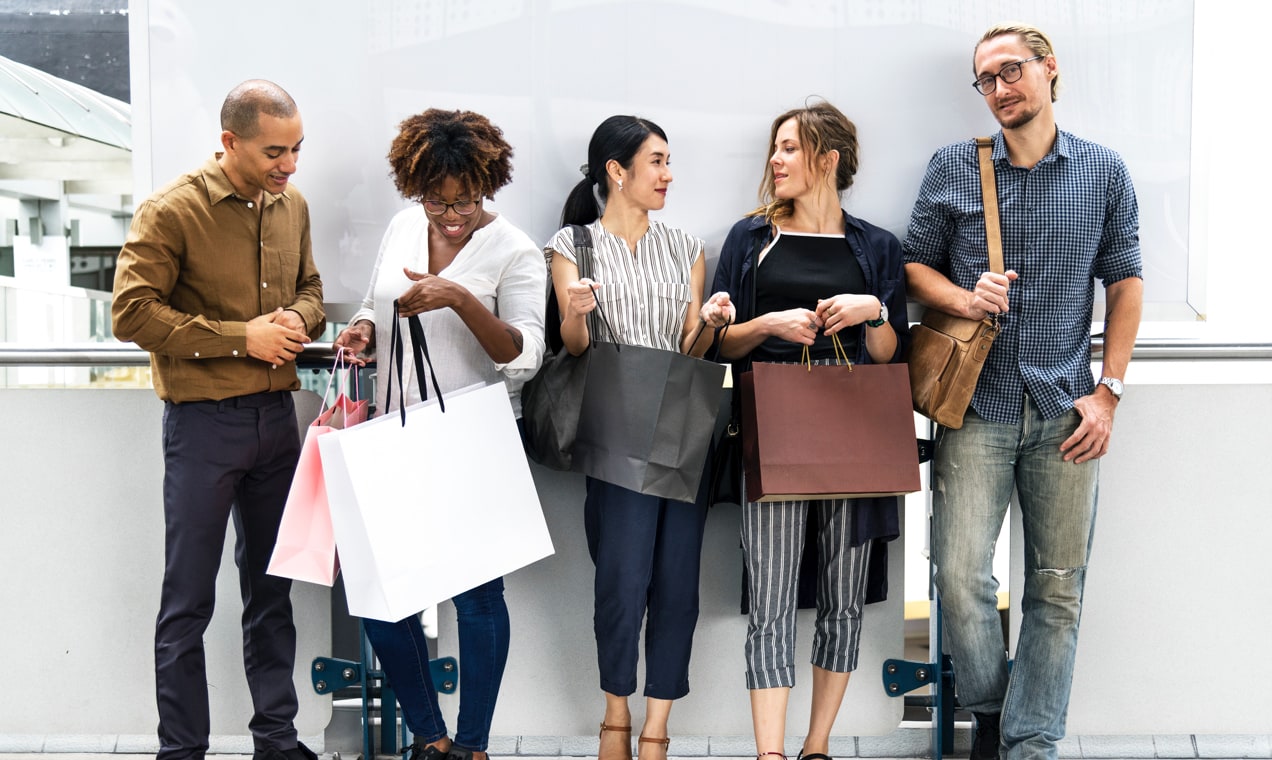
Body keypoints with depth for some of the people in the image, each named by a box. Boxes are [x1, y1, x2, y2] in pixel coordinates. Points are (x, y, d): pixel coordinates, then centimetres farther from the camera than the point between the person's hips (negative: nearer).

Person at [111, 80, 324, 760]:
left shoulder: (291, 205, 6)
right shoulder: (171, 211, -12)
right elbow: (132, 313, -16)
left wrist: (298, 319, -5)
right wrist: (241, 337, -18)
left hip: (275, 416, 6)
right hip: (203, 422, -6)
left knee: (271, 587, 15)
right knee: (189, 599, 2)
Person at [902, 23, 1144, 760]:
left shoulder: (1104, 172, 5)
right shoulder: (953, 168, 4)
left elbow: (1125, 283, 8)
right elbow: (915, 264, 10)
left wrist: (1108, 391, 1)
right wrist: (966, 300, -11)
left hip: (1065, 410, 1)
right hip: (977, 406, -1)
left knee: (1058, 586, 5)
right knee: (962, 575, -8)